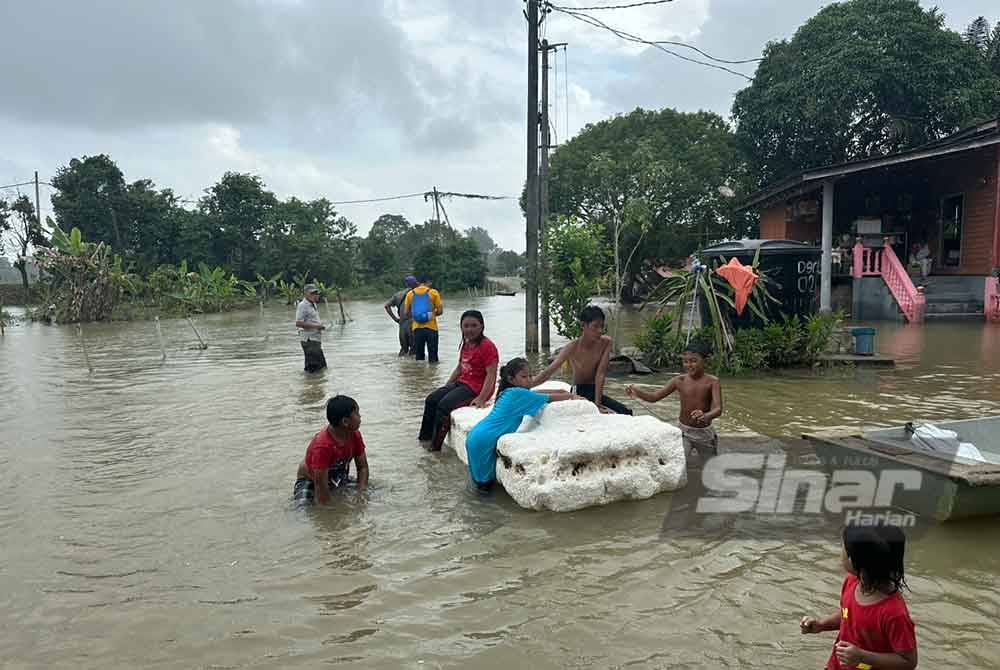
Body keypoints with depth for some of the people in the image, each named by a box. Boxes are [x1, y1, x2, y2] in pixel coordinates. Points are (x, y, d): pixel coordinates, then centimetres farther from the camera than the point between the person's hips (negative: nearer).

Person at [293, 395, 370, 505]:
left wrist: (361, 493, -15)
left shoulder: (355, 435, -14)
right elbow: (321, 486, -32)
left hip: (339, 479, 7)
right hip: (311, 481, -7)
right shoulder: (322, 446, -35)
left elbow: (363, 467, -4)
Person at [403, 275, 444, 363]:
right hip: (431, 327, -2)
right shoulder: (433, 292, -2)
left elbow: (406, 312, 6)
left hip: (417, 328, 3)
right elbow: (440, 311, -3)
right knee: (433, 356, 3)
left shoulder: (410, 294, 5)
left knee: (418, 355, 10)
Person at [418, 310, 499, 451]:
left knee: (444, 405, -22)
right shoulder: (466, 344, 14)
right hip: (462, 382, 9)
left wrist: (481, 398, -29)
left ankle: (435, 446, -9)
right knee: (431, 399, -2)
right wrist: (445, 387, 14)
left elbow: (491, 374, -21)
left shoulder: (487, 346, -15)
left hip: (476, 388, -9)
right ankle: (426, 438, 5)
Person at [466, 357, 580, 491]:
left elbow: (537, 392, 19)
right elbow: (550, 398, -8)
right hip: (484, 440, -8)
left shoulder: (508, 392, 10)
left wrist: (563, 392, 15)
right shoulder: (518, 393, -14)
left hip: (476, 436, 8)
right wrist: (571, 396, 7)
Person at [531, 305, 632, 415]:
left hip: (596, 392, 4)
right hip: (578, 393, -3)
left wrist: (597, 402, -22)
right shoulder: (572, 348, -17)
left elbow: (600, 374, -16)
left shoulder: (606, 342, -12)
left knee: (626, 413, -16)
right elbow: (549, 371, -17)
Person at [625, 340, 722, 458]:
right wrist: (636, 392, -30)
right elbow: (654, 397, -10)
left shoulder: (712, 381, -16)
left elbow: (718, 409, -28)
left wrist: (706, 416, -51)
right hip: (683, 431, 0)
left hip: (705, 433, 0)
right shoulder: (680, 381, -10)